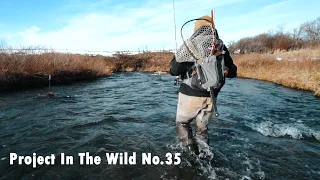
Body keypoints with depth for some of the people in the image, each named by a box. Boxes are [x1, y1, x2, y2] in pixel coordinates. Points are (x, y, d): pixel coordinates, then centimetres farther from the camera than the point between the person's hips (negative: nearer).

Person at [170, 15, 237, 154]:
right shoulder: (221, 48, 1)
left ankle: (191, 150, 9)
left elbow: (174, 70, -11)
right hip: (210, 97, 4)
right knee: (202, 128, 21)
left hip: (190, 95, -4)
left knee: (182, 123, 20)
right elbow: (232, 73, 5)